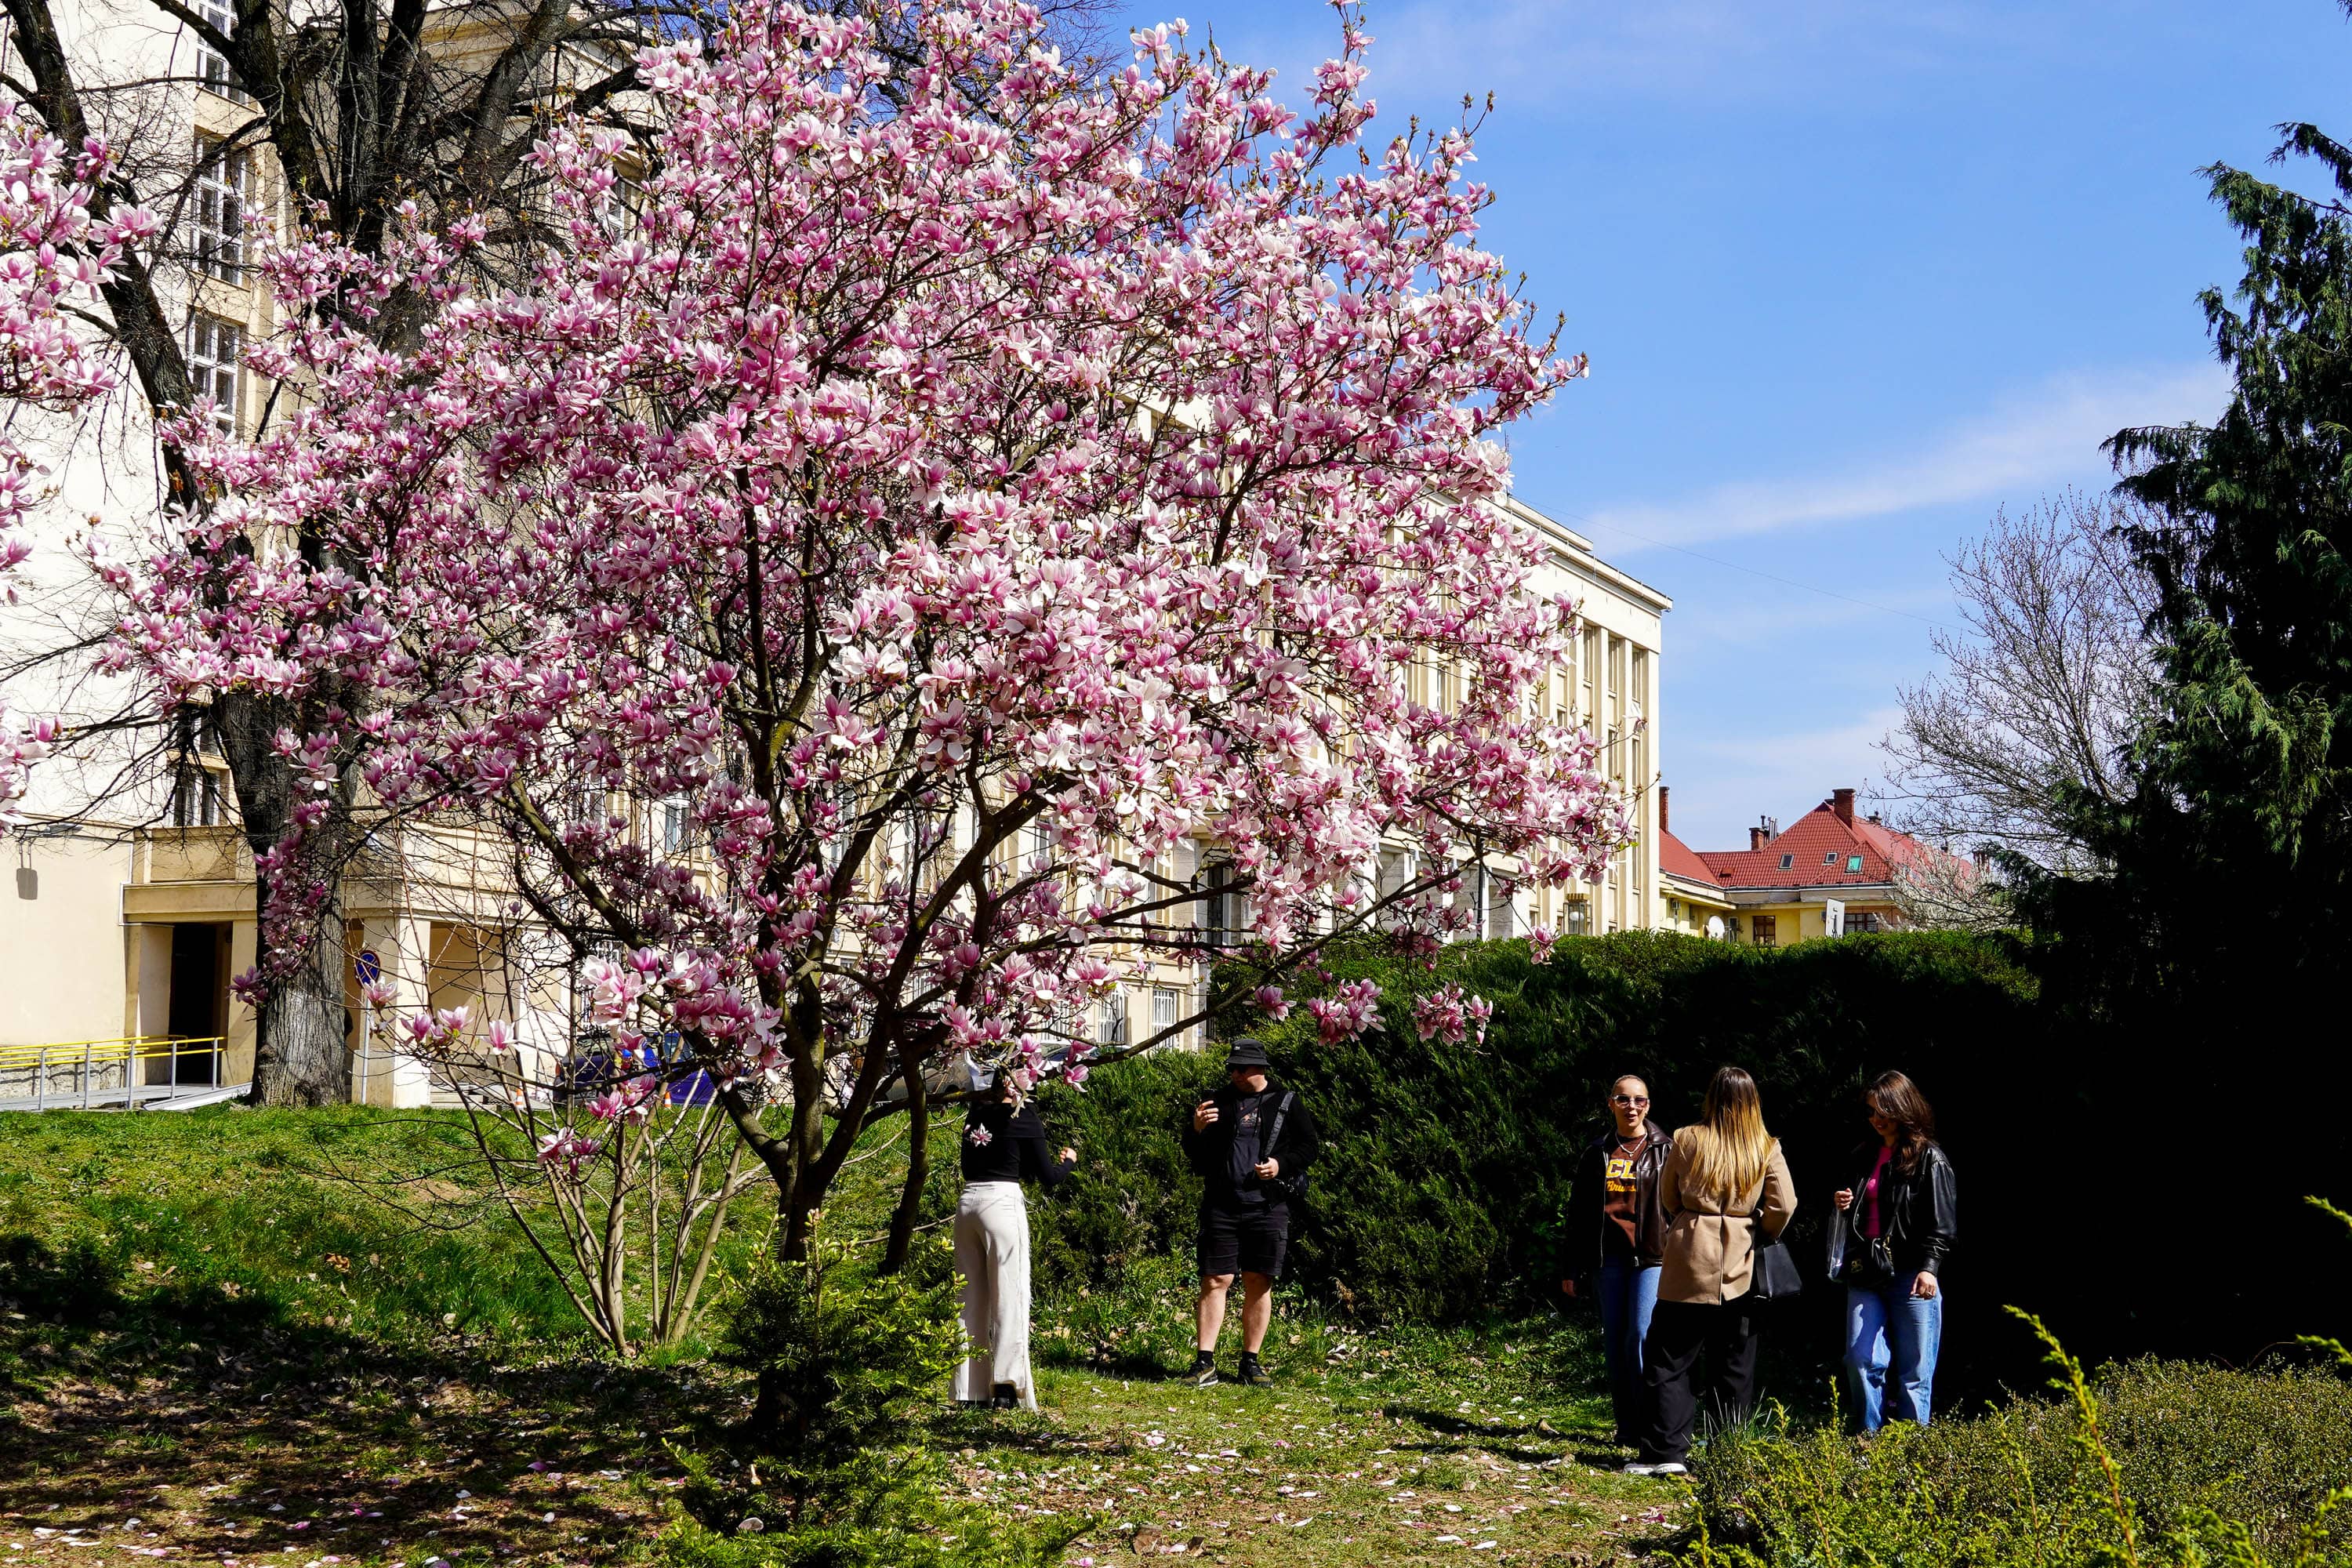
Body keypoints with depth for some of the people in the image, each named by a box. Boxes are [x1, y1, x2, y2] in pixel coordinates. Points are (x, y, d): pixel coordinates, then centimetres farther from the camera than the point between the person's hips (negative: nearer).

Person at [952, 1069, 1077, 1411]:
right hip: (1002, 1203, -5)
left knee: (972, 1299, 9)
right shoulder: (1023, 1116, -3)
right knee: (1009, 1296, -2)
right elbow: (1048, 1178, 0)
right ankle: (1006, 1386, -8)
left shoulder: (977, 1113, 11)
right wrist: (1068, 1162, 21)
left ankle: (970, 1390, 9)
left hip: (968, 1202, 5)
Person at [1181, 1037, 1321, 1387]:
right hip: (1221, 1206, 0)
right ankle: (1205, 1363, -3)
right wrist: (1196, 1129, -11)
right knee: (1215, 1281, -4)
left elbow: (1310, 1145, 8)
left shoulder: (1286, 1103, 5)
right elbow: (1193, 1154, 11)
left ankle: (1250, 1361, 13)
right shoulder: (1218, 1102, 8)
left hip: (1267, 1208, 0)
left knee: (1259, 1284, 3)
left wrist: (1281, 1165, -9)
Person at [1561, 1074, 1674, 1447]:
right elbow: (1578, 1213, 13)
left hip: (1651, 1256, -3)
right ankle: (1626, 1427, 12)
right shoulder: (1597, 1153, 11)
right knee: (1615, 1343, 4)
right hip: (1608, 1259, 3)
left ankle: (1650, 1425, -6)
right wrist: (1571, 1269, 10)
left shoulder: (1665, 1150, 4)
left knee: (1641, 1336, -14)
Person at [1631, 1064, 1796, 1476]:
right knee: (1733, 1367, 11)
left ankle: (1666, 1451, -2)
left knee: (1669, 1360, 5)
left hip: (1690, 1262, -2)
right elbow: (1783, 1206, -6)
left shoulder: (1688, 1141, -2)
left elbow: (1667, 1198, 7)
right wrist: (1759, 1233, 12)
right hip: (1740, 1267, 2)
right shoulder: (1767, 1149, 0)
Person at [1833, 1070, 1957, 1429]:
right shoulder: (1864, 1157, 18)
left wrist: (1929, 1268, -20)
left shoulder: (1930, 1159, -2)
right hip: (1866, 1273, 6)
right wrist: (1843, 1207, 8)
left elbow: (1941, 1222, -8)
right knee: (1861, 1359, -3)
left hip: (1910, 1274, -6)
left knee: (1914, 1370, -1)